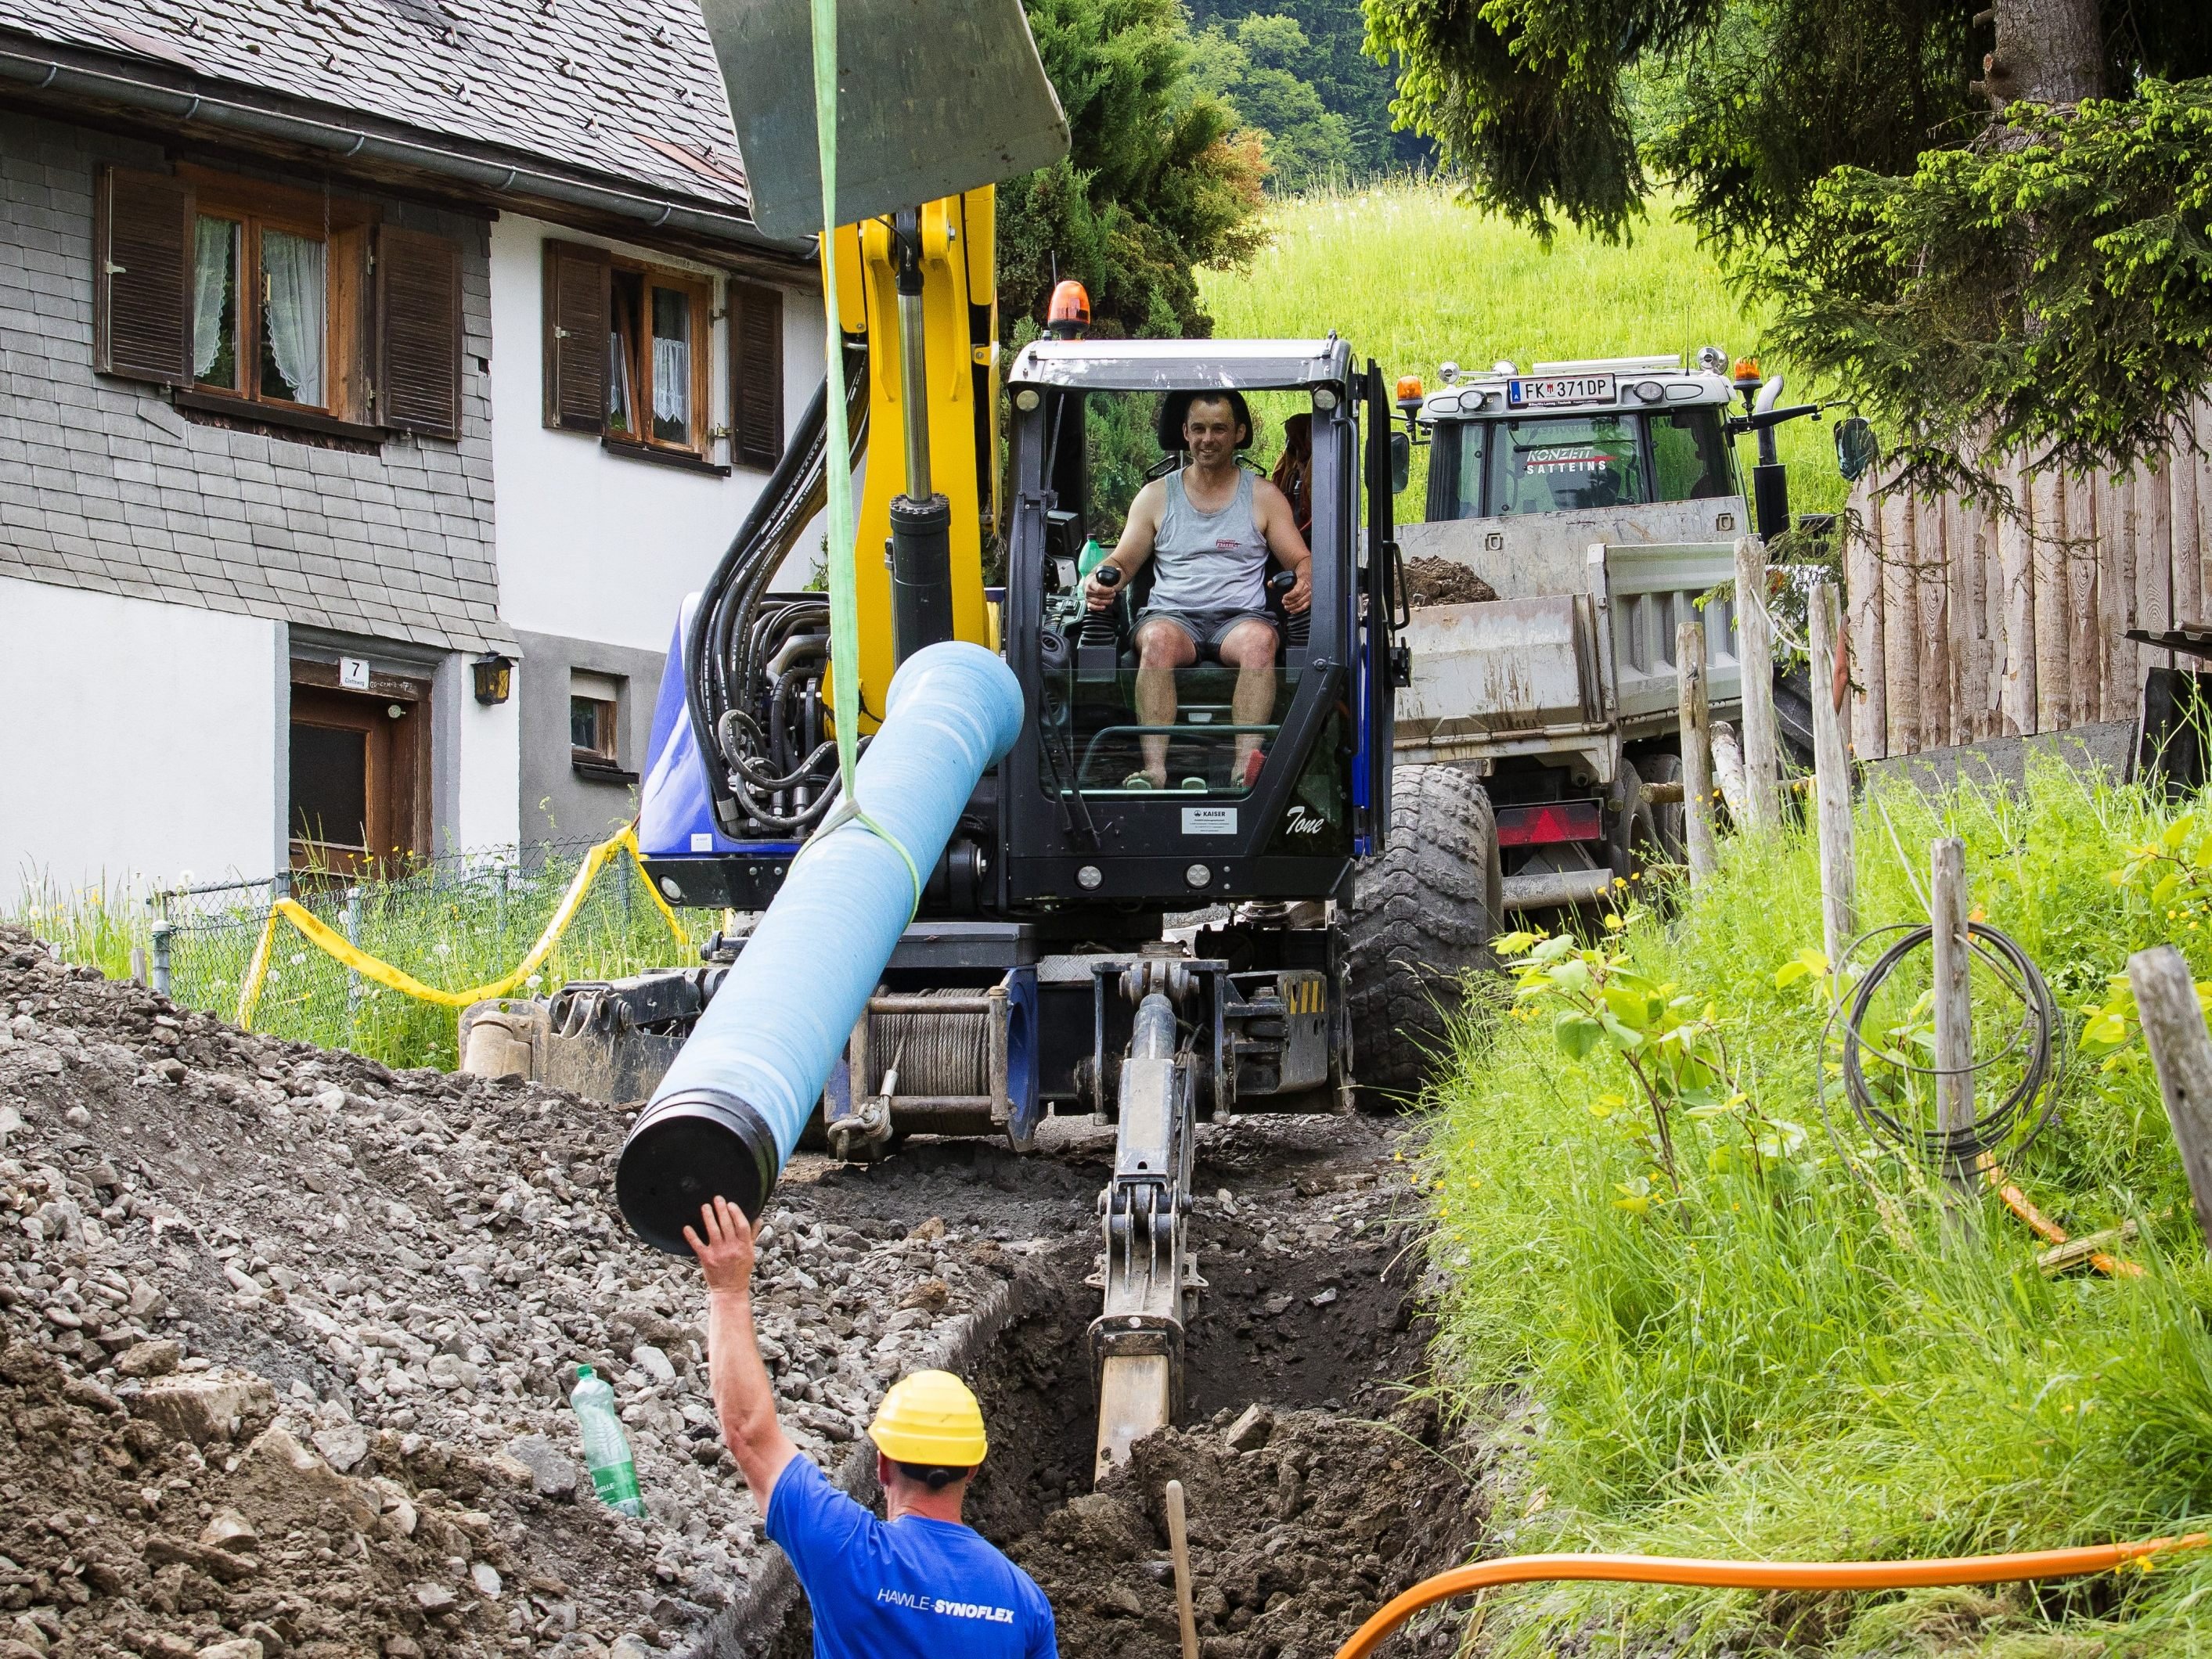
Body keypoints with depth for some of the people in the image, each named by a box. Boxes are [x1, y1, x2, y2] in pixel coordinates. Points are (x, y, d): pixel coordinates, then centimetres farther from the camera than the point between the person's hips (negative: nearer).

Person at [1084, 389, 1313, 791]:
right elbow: (1123, 561, 14)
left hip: (1240, 617, -1)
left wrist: (1304, 581, -16)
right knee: (1158, 640, -36)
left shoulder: (1264, 497, 14)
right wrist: (1101, 581, -11)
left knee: (1258, 641, -37)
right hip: (1173, 616, 1)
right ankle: (1154, 769, -47)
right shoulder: (1156, 496, 17)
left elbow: (1300, 559, 10)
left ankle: (1246, 765, -51)